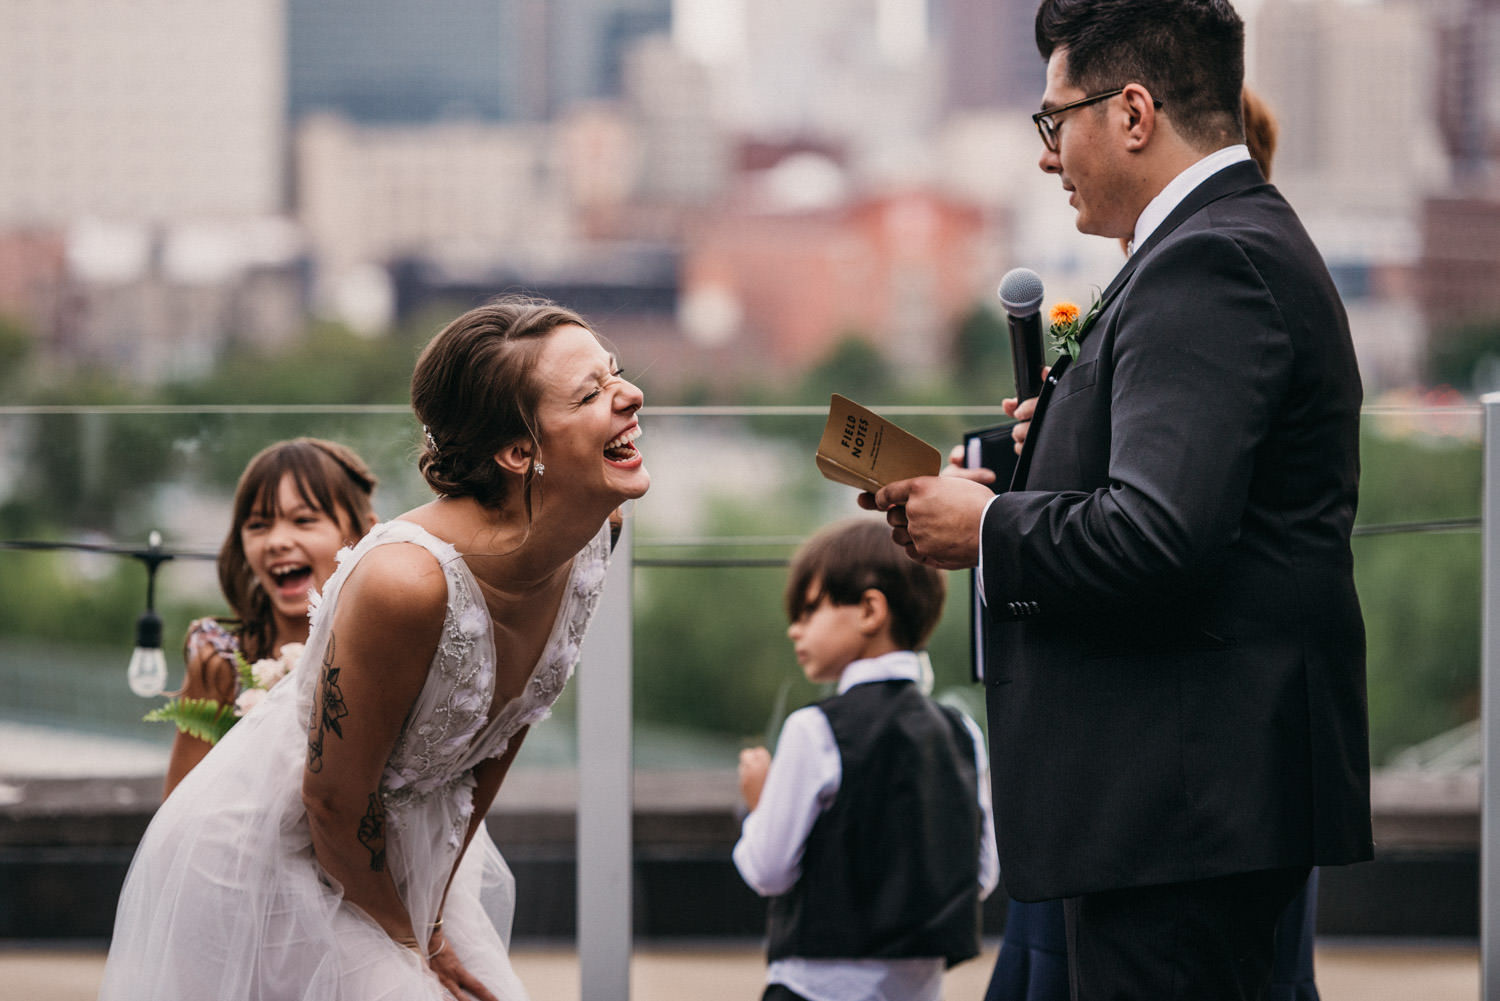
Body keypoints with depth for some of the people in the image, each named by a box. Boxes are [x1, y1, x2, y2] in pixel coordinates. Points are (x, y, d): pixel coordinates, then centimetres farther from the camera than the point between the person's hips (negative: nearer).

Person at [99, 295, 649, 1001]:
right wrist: (406, 940, -6)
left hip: (409, 843, 7)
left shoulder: (586, 548, -11)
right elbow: (332, 799, -22)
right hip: (271, 852, -6)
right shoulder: (407, 579, -33)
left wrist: (436, 918, 6)